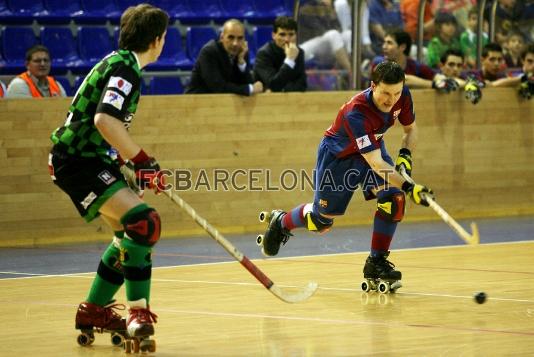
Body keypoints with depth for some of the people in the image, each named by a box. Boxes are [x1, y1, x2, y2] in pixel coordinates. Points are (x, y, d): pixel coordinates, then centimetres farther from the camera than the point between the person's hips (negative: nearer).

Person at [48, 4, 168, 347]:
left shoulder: (120, 63, 15)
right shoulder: (124, 68, -17)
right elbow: (104, 120, -31)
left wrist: (136, 163, 21)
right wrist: (143, 161, -24)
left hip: (94, 158, 11)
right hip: (77, 160, -11)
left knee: (130, 231, 17)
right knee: (143, 221, -23)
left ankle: (93, 310, 28)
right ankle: (139, 312, -23)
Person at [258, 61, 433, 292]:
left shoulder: (402, 95, -22)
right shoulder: (356, 113, -43)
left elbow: (410, 129, 0)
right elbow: (375, 163, -47)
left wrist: (405, 155, -19)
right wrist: (408, 186, -57)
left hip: (373, 147, 5)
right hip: (337, 155, -5)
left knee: (393, 199, -19)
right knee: (322, 219, 8)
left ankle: (376, 263, -5)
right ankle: (281, 223, 42)